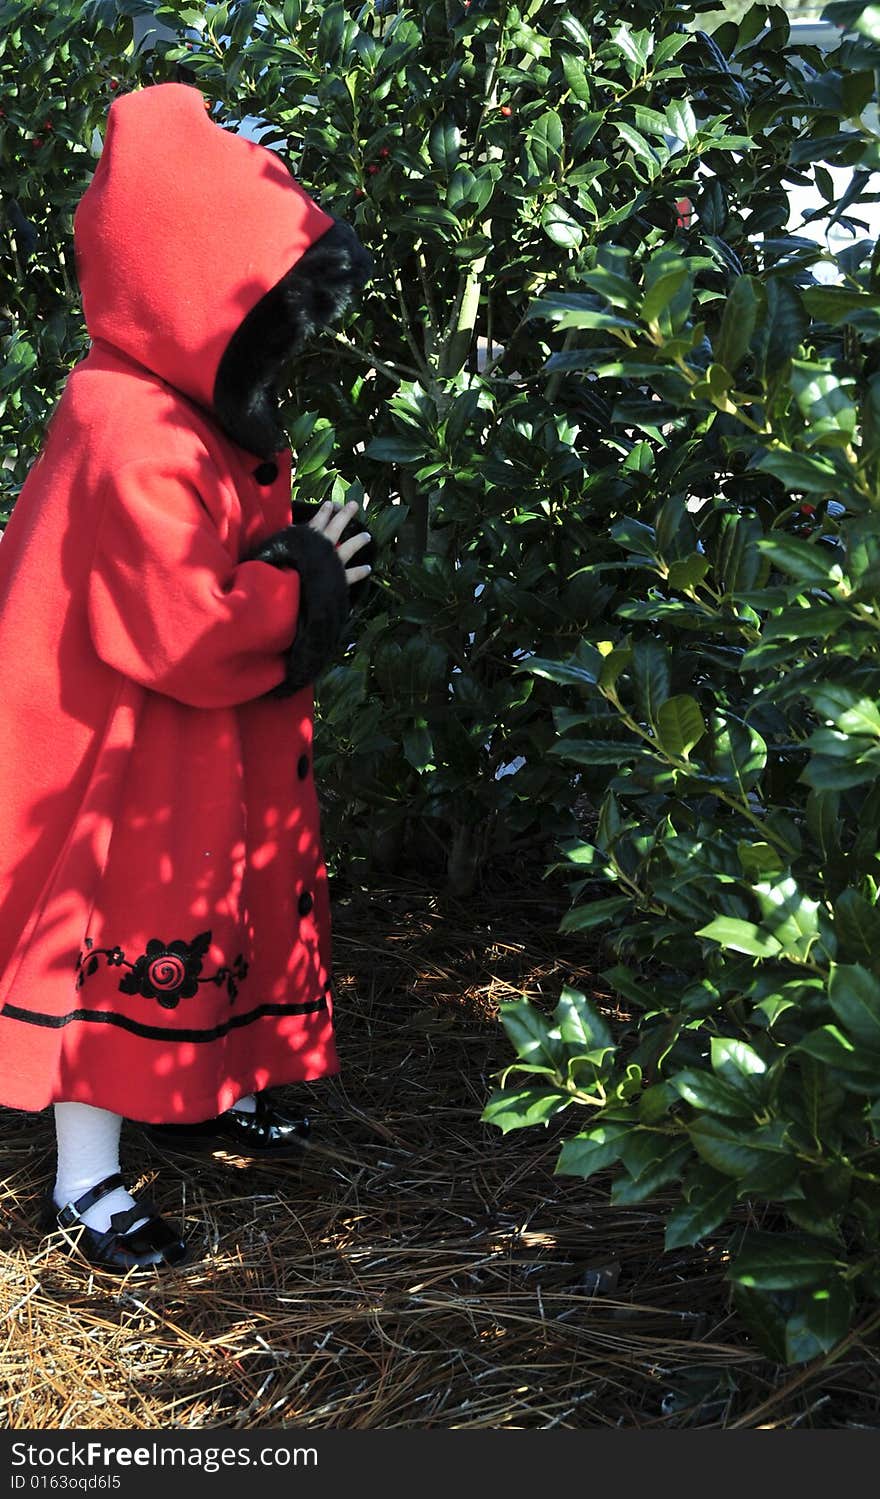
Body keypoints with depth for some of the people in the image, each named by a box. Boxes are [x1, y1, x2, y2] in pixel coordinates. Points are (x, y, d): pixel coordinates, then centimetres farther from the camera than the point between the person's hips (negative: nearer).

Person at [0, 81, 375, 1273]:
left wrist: (306, 563, -2)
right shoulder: (135, 438, -29)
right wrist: (306, 582, -18)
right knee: (122, 945, 3)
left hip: (205, 756, 10)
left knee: (209, 926, 22)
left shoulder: (200, 414, 4)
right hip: (123, 764, -10)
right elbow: (180, 630, -30)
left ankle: (201, 1093, 43)